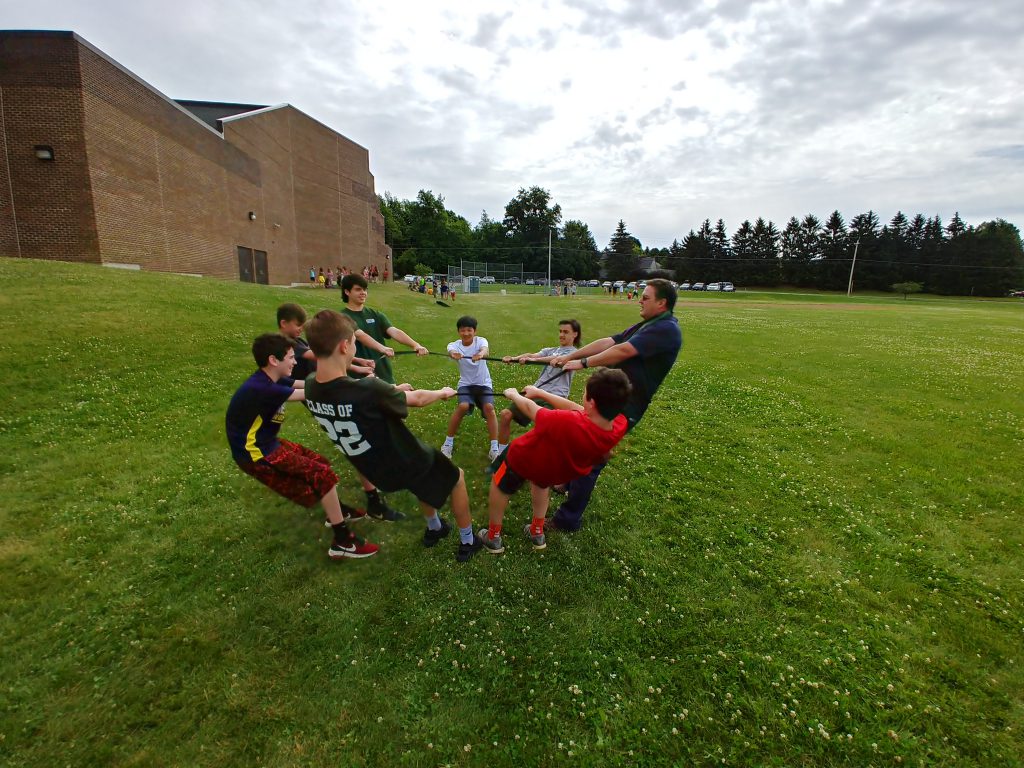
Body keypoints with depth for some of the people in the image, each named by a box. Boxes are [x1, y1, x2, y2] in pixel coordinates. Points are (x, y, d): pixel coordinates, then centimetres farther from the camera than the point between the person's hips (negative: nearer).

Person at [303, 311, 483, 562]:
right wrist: (444, 392, 5)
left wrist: (392, 391, 18)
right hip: (409, 463, -7)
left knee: (424, 484, 37)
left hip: (377, 471, 7)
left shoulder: (311, 388, -15)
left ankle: (434, 529, 57)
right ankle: (467, 542, 36)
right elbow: (416, 399, -17)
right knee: (456, 477, 23)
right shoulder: (368, 390, -36)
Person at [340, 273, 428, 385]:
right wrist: (381, 348, -43)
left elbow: (394, 331, -8)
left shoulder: (375, 315, 8)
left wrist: (415, 344, -26)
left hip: (384, 375, 5)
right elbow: (360, 335, -24)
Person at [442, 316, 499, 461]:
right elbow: (450, 351, -33)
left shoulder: (480, 341, -10)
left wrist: (480, 354, -60)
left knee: (489, 407, -26)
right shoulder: (455, 345, -8)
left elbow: (485, 350, -34)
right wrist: (453, 354, -60)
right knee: (463, 406, -27)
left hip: (484, 383, 0)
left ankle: (494, 449, -18)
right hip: (465, 384, 0)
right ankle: (448, 443, -7)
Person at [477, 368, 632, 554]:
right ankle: (537, 533, 49)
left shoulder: (567, 424, -46)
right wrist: (540, 392, -4)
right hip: (560, 472, 5)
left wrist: (513, 394, -3)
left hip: (524, 458, -5)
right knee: (541, 482, 38)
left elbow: (529, 407, -25)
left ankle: (493, 537, 42)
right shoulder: (620, 425, -30)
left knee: (500, 485, 26)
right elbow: (576, 408, -15)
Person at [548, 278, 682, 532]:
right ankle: (571, 483, 50)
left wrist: (583, 363, -17)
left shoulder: (666, 330, -17)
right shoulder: (646, 326, 14)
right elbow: (607, 342, 6)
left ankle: (567, 520, 7)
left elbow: (622, 351, -25)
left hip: (622, 407, -10)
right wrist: (568, 357, 0)